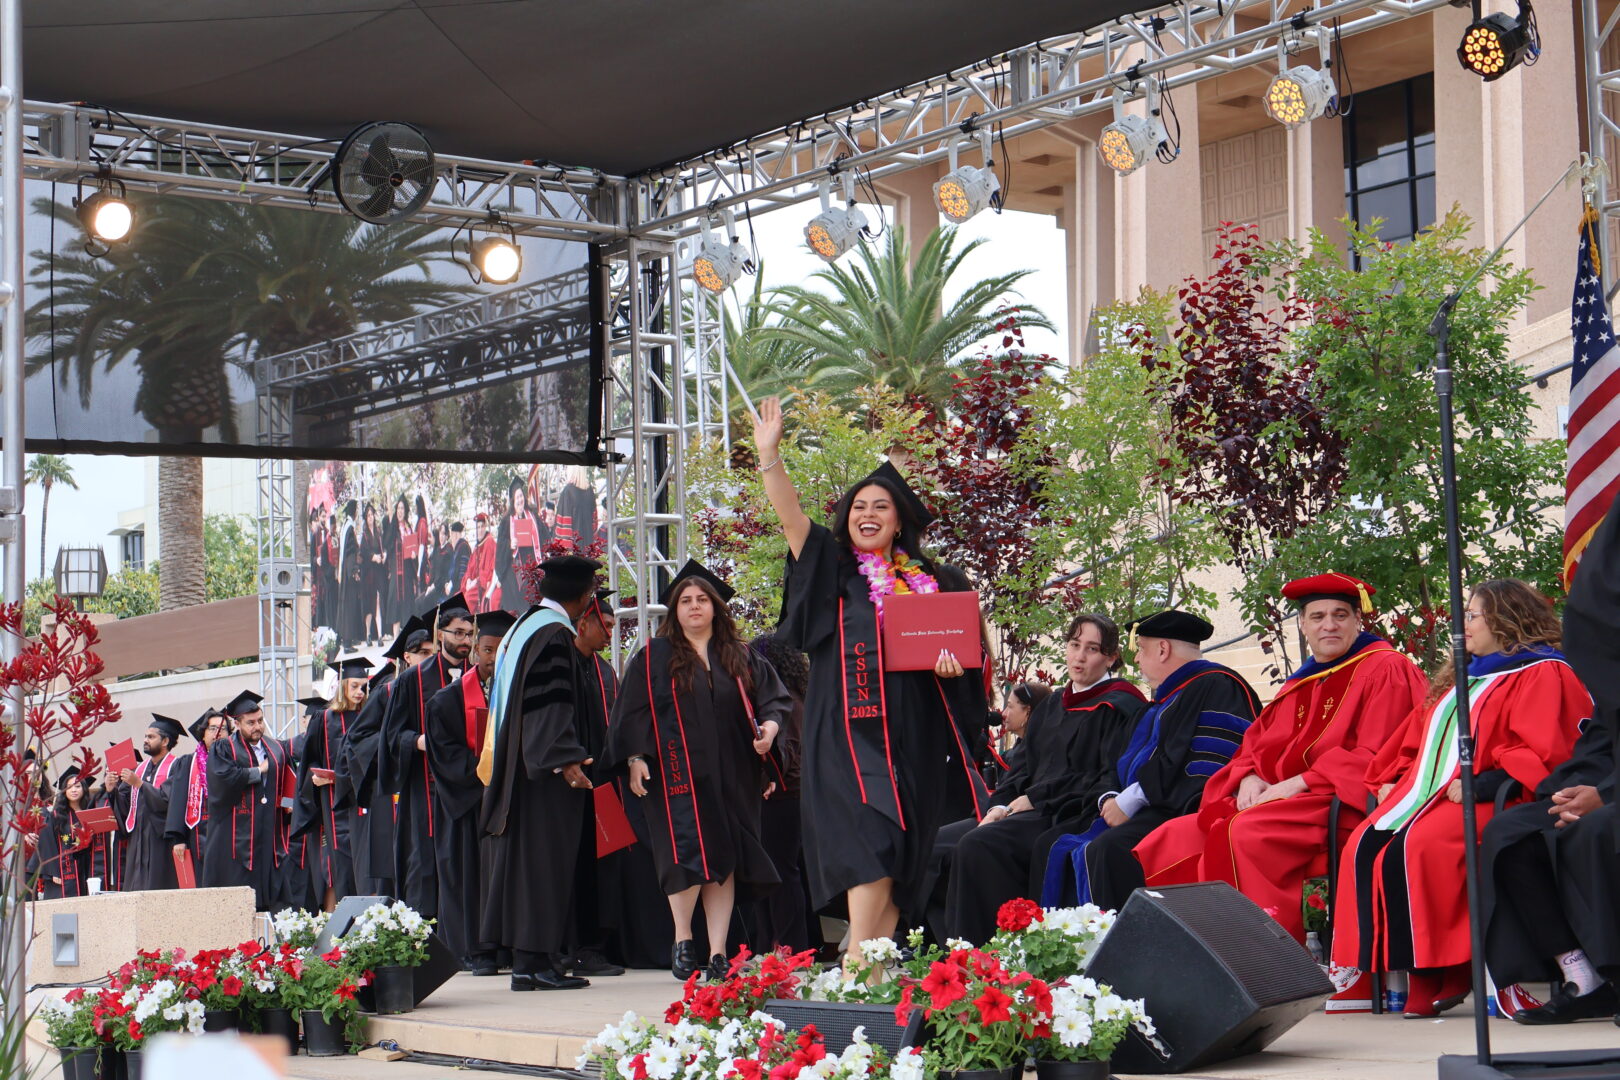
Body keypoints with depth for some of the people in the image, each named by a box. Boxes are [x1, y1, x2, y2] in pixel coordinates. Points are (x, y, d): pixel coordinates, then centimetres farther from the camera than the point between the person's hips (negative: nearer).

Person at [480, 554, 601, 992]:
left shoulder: (522, 627, 18)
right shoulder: (555, 633, -13)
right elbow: (551, 703, -21)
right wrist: (565, 759, -26)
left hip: (517, 767, 10)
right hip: (545, 771, -10)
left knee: (523, 857, 9)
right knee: (544, 858, -8)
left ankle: (524, 958, 11)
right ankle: (534, 959, -9)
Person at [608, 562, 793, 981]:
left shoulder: (741, 658, 14)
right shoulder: (654, 657, 7)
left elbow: (774, 698, 9)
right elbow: (633, 711, 2)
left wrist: (768, 727, -11)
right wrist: (636, 757, -9)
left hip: (731, 774, 3)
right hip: (679, 773, -3)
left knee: (725, 860, 1)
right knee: (687, 852, -13)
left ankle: (719, 952, 3)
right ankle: (682, 939, 3)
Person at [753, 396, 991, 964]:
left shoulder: (929, 581, 15)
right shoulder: (832, 568, 6)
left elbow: (961, 641, 21)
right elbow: (789, 513, -8)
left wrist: (951, 659, -3)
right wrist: (769, 454, -21)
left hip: (911, 736, 4)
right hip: (847, 732, -4)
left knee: (901, 857, 3)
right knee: (871, 842, -17)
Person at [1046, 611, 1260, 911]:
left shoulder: (1216, 686, -6)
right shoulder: (1162, 702, 26)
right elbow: (1124, 766, 26)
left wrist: (1131, 799, -15)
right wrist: (1111, 799, 2)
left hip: (1187, 813, -10)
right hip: (1149, 813, 10)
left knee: (1109, 851, -32)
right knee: (1065, 852, -2)